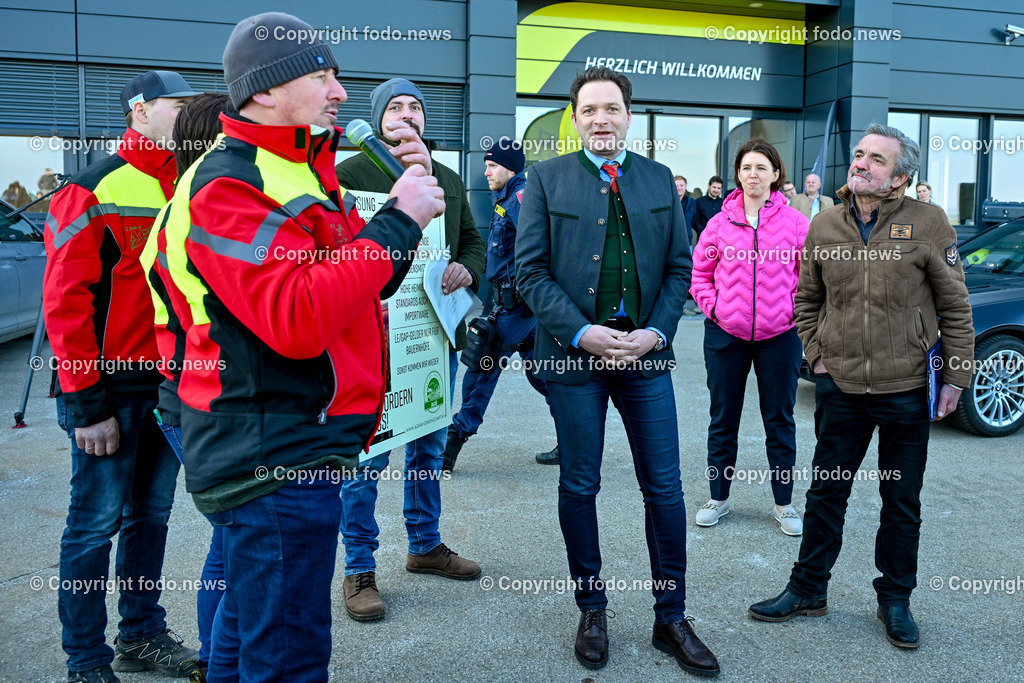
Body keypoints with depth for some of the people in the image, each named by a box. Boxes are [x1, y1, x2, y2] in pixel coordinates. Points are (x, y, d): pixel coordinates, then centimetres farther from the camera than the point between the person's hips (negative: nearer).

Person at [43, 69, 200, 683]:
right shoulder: (96, 189, -9)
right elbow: (65, 300, -12)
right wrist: (87, 404, -14)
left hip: (172, 384, 6)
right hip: (111, 388, -6)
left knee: (151, 513, 15)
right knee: (97, 523, 4)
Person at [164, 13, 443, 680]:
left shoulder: (301, 173, 17)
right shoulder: (228, 185, -16)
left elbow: (364, 280, 17)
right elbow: (297, 319, -29)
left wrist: (409, 195, 4)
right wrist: (397, 220, -23)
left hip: (282, 448, 10)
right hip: (275, 455, -10)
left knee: (251, 623, 24)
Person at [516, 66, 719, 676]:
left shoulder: (660, 180, 9)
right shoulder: (547, 178, 2)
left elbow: (679, 266, 8)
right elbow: (531, 269, -4)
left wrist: (657, 331, -8)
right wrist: (581, 332, -15)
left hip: (645, 352, 2)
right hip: (574, 352, -2)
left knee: (665, 488, 5)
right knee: (580, 487, 8)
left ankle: (671, 618, 21)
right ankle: (592, 612, 26)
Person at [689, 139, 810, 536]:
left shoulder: (795, 223, -1)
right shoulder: (720, 223, 2)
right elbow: (699, 273, 9)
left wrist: (795, 309, -6)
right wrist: (713, 306, -4)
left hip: (780, 335, -1)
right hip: (726, 334, 1)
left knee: (780, 420, 9)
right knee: (723, 419, 11)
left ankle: (784, 504, 23)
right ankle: (718, 497, 26)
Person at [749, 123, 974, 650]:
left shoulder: (928, 223, -6)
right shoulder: (824, 226, 3)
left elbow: (955, 307, -1)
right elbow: (806, 302, 13)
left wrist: (955, 376, -2)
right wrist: (817, 356, 4)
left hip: (907, 390, -2)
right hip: (840, 387, 2)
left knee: (902, 502, 12)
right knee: (826, 493, 12)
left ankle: (895, 599, 29)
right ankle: (808, 589, 27)